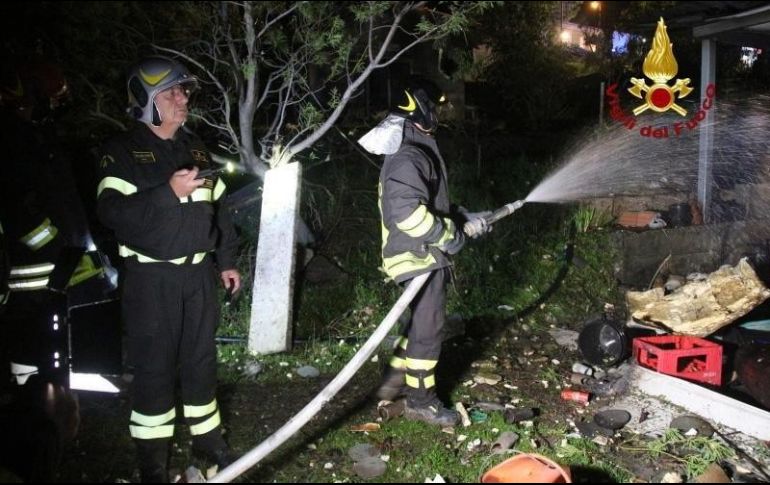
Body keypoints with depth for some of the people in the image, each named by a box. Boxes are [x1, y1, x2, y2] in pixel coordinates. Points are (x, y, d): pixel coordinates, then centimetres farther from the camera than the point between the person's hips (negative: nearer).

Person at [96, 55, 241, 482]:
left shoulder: (195, 148, 12)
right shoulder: (123, 152, -7)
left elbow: (218, 208, 17)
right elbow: (111, 212, -20)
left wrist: (226, 260, 16)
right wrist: (168, 191, -27)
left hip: (198, 272, 6)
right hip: (151, 278, -5)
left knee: (202, 359, 14)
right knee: (154, 367, 1)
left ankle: (207, 436, 30)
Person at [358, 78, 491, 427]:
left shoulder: (417, 149, 15)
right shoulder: (409, 157, -21)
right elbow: (406, 210, -33)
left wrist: (463, 219, 15)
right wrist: (447, 235, -23)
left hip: (424, 254, 10)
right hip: (419, 257, -10)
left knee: (422, 320, 21)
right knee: (428, 326, 0)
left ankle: (395, 378, 34)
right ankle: (420, 400, 14)